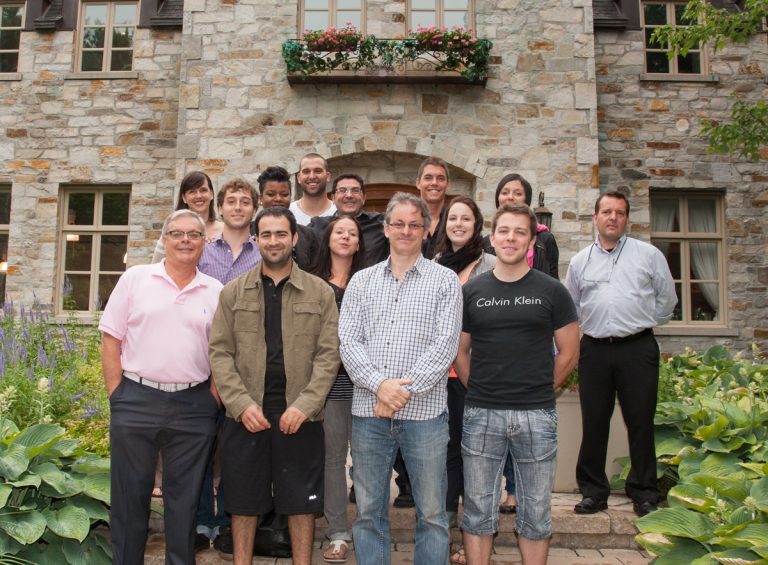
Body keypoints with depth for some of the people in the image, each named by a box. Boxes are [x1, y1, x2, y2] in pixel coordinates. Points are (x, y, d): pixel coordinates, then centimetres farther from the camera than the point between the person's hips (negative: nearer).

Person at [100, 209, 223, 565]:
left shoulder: (216, 291, 6)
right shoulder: (135, 279, 2)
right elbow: (111, 342, 1)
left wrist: (212, 401, -1)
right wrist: (117, 398, -3)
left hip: (193, 407, 1)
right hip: (136, 400, -1)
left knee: (184, 499, 11)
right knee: (129, 495, 9)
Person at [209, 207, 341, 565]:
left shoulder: (320, 292, 3)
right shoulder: (233, 292, 6)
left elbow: (328, 353, -2)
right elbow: (219, 352, 1)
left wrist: (304, 405, -12)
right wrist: (242, 403, -10)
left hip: (300, 414, -1)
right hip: (244, 414, 1)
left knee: (301, 499, 9)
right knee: (243, 499, 11)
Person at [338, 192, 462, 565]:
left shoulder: (445, 281, 2)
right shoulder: (362, 281, 10)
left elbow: (445, 345, -7)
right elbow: (348, 342, 1)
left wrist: (405, 389, -15)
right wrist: (380, 384, -14)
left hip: (424, 412, -2)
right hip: (368, 410, 2)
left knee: (432, 512, 8)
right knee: (369, 510, 12)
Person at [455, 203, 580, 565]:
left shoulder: (551, 291, 1)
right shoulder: (472, 291, 4)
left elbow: (569, 351, 5)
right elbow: (460, 351, 10)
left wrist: (542, 390, 4)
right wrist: (479, 389, 5)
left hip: (537, 415, -1)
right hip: (481, 414, 1)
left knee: (536, 511, 12)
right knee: (478, 509, 10)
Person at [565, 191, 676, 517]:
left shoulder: (649, 255, 5)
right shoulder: (580, 261, 11)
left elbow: (667, 300, 11)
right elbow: (569, 309, 16)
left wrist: (642, 324, 9)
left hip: (638, 349, -2)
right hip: (594, 350, 2)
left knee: (640, 423, 4)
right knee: (593, 423, 7)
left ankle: (644, 494, 19)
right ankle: (593, 492, 19)